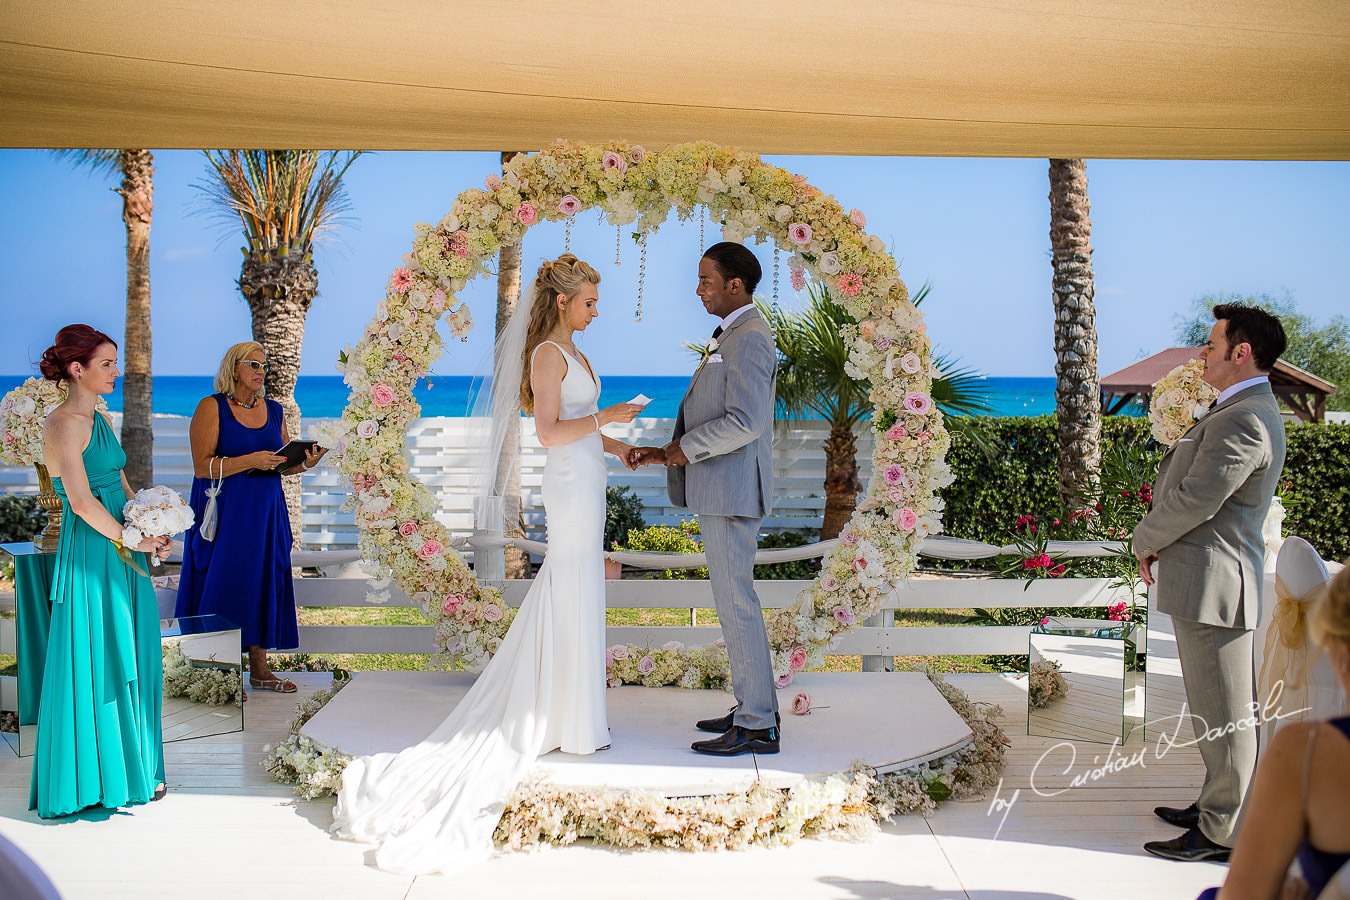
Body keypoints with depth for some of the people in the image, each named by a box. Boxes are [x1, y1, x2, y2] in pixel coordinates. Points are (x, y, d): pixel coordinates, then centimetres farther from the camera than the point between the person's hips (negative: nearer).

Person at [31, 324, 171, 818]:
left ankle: (129, 768, 24)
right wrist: (133, 539, -12)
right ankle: (90, 779, 11)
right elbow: (83, 502, -21)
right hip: (89, 555, -9)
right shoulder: (62, 424, -14)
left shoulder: (97, 420, 14)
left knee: (127, 662, 13)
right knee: (94, 664, -1)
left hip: (120, 552, 9)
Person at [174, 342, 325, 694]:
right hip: (224, 512, -5)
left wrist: (305, 463, -7)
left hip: (266, 512, 5)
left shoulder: (273, 410, 12)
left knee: (264, 583, 6)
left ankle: (259, 669, 14)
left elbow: (283, 466, 15)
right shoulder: (212, 408, -5)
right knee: (223, 584, -4)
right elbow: (202, 467, -13)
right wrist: (250, 460, -23)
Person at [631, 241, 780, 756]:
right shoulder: (734, 339, 18)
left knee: (735, 602, -7)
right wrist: (669, 454, 14)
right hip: (720, 488, 11)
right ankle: (754, 708, 21)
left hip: (732, 490, -11)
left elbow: (745, 422, -26)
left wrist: (687, 447, -13)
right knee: (734, 598, 14)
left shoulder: (749, 338, -16)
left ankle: (757, 727, -1)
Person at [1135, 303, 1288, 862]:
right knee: (1216, 711, 20)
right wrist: (1161, 539, 6)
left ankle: (1223, 835, 7)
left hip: (1213, 582, -11)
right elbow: (1192, 489, 20)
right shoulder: (1246, 411, 15)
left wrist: (1146, 540, -5)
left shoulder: (1243, 420, -21)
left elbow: (1196, 499, -23)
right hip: (1209, 580, 11)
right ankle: (1216, 808, 32)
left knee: (1223, 714, -2)